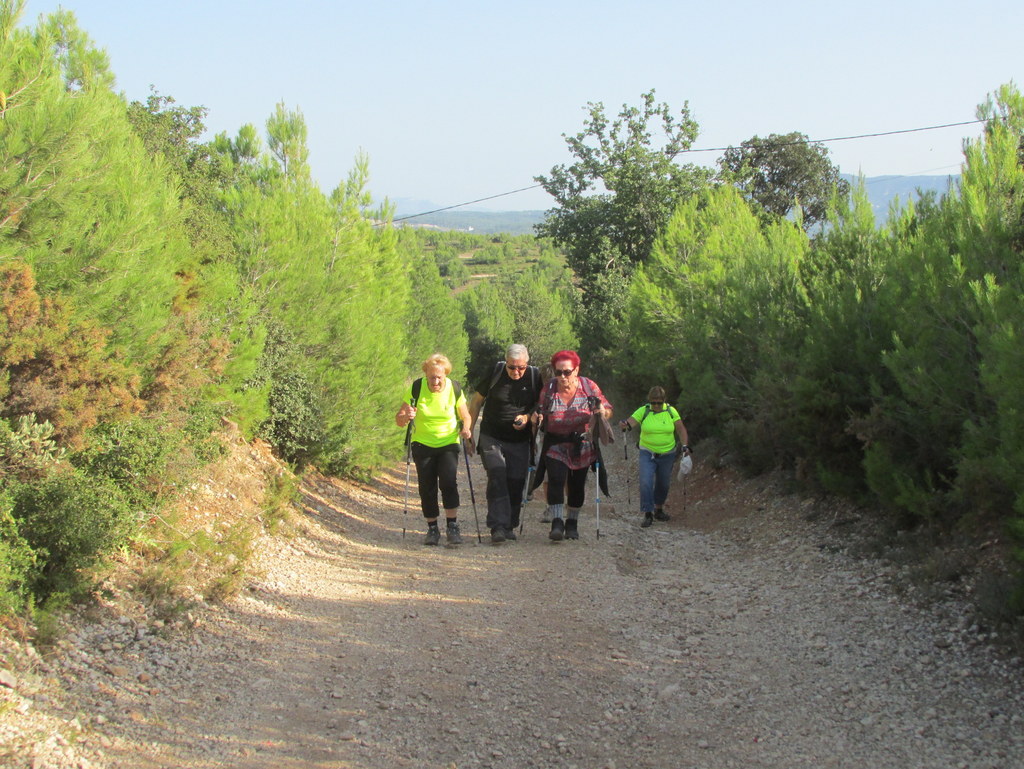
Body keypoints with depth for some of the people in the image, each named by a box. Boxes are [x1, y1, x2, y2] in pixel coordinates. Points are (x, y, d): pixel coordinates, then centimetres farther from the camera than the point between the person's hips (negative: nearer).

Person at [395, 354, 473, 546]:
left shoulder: (455, 389, -9)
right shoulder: (416, 389, -11)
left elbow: (465, 416, 3)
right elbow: (399, 419, -10)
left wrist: (465, 428, -19)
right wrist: (406, 417, -33)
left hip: (448, 444, -1)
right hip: (422, 444, 1)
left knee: (448, 481, -19)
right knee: (427, 487, 0)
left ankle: (452, 526, -13)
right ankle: (432, 528, 15)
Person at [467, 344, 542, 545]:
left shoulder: (535, 376, -4)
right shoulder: (495, 372, -7)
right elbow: (476, 401, 4)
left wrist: (527, 418, -13)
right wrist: (469, 432, 2)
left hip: (520, 441, 2)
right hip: (492, 438, -2)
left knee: (516, 482, 2)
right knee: (497, 476, -18)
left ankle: (510, 526, 20)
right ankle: (498, 527, -23)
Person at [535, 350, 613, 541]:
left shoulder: (589, 387, -7)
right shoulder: (548, 389, -6)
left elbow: (608, 410, -1)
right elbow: (541, 416, 3)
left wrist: (602, 412, -23)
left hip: (582, 445, 1)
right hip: (555, 444, -1)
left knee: (577, 484, 8)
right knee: (556, 479, -19)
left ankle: (572, 523, 24)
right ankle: (557, 523, -20)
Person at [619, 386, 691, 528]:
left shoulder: (671, 411, -2)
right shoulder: (643, 411, -6)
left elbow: (681, 429, 2)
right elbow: (631, 422, -17)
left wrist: (685, 445, -9)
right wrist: (625, 425, -40)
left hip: (667, 454, 2)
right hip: (647, 453, -2)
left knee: (663, 484, 14)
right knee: (646, 483, -15)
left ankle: (659, 510, 33)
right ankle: (648, 514, -8)